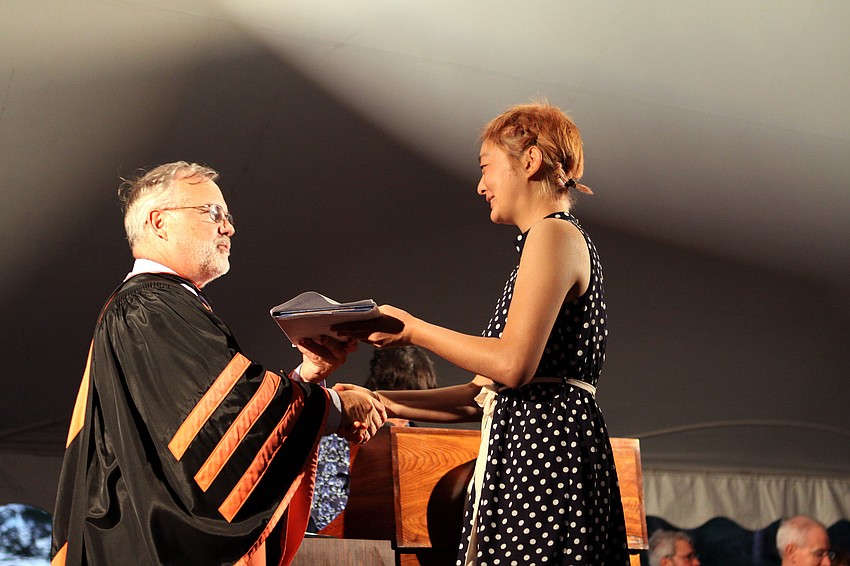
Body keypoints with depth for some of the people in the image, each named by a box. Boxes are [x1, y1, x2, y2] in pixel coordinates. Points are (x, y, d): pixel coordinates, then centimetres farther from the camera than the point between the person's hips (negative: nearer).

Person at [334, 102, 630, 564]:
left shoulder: (554, 235, -4)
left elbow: (513, 364, -18)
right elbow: (482, 395, 19)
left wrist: (413, 330, -7)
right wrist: (381, 402, 16)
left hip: (544, 443, -9)